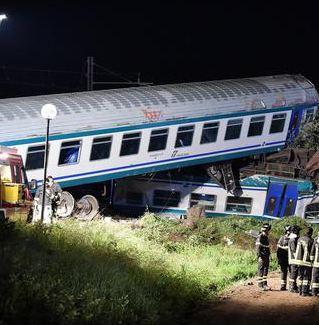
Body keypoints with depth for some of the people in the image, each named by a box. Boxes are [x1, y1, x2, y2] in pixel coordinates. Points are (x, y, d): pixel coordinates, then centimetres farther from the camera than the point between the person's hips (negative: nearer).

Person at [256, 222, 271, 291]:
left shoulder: (266, 237, 16)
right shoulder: (260, 237, -12)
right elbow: (258, 247, -17)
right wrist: (259, 256, -23)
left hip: (266, 256, 9)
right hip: (262, 257, -9)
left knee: (266, 270, 10)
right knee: (261, 271, -5)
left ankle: (264, 284, 15)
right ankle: (260, 285, -4)